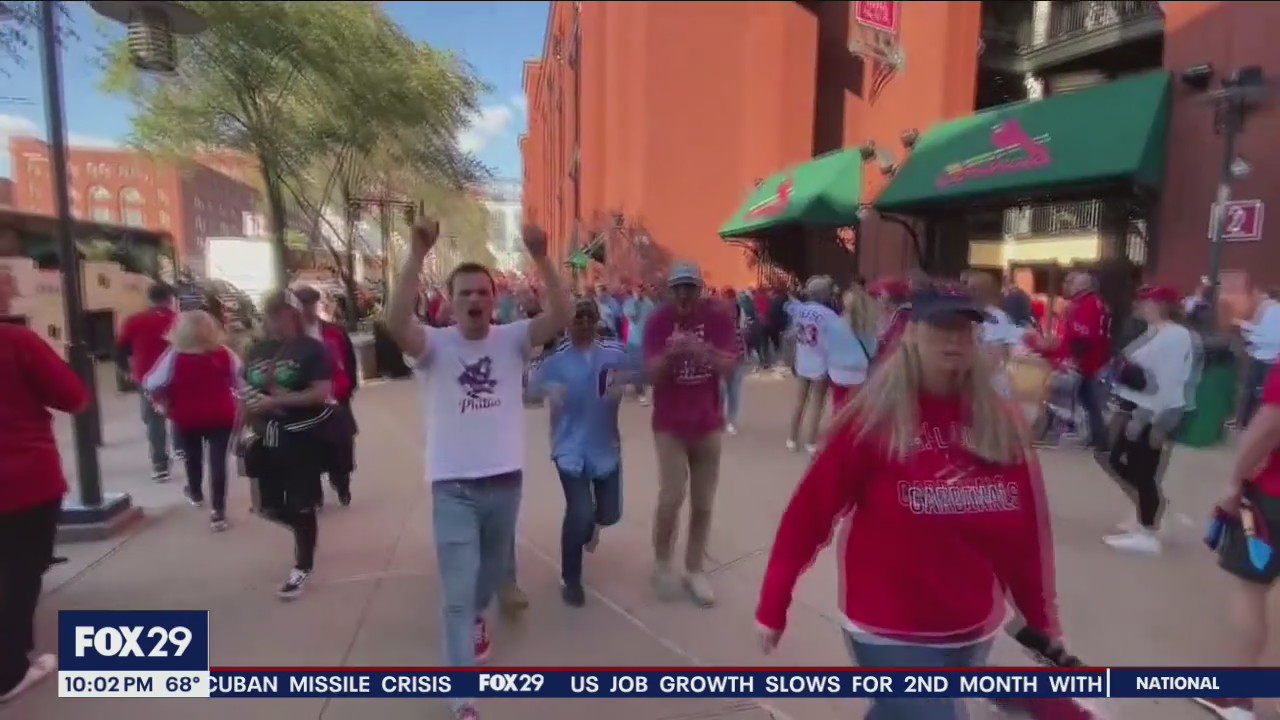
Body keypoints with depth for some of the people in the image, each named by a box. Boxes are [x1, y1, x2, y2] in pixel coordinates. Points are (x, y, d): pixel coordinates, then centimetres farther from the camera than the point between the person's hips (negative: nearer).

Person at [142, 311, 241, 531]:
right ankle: (218, 511, -5)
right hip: (221, 416, 0)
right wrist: (237, 398, 15)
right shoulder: (224, 353, -5)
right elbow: (241, 377, 3)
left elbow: (151, 384, -8)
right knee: (218, 461, -1)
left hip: (187, 418, 1)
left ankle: (195, 494, 48)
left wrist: (164, 403, 8)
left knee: (192, 457, 24)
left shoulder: (173, 356, -10)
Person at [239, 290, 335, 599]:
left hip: (303, 436, -6)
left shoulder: (312, 349, -10)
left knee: (300, 505, 2)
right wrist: (248, 427, 5)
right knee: (270, 506, 13)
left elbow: (321, 393, -20)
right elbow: (246, 391, 18)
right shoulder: (257, 351, 9)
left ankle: (303, 568, 20)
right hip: (268, 437, 6)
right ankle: (305, 530, 43)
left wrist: (276, 401, -25)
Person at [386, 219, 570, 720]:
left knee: (493, 569, 26)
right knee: (457, 592, -1)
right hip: (453, 486, -3)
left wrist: (540, 257, -29)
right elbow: (396, 323, -29)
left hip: (505, 480, 3)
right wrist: (418, 254, -35)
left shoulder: (512, 339, -4)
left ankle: (477, 615, 59)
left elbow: (562, 315, -19)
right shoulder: (435, 345, -8)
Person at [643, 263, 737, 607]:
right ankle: (662, 562, 15)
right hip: (670, 425, -2)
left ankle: (695, 570, 24)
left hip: (708, 424, 2)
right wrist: (671, 353, -34)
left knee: (704, 503, 8)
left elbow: (728, 366, -12)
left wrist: (705, 353, -33)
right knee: (672, 496, -10)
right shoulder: (659, 320, -9)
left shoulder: (718, 317, -7)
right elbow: (651, 374, -14)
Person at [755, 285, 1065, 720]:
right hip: (890, 632, -5)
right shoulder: (874, 420, -16)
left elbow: (1024, 529, 2)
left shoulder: (1002, 424, -3)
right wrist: (773, 606, -12)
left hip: (974, 631, 5)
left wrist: (1042, 620, 6)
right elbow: (809, 513, -15)